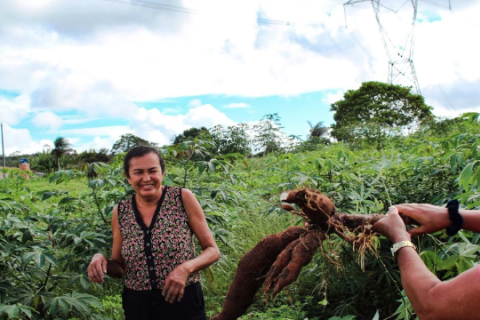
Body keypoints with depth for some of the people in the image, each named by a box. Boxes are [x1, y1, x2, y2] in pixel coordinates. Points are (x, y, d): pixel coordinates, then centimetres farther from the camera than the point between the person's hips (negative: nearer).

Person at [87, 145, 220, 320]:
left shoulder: (183, 198, -10)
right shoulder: (120, 212, -1)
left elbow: (212, 250, -5)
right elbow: (120, 268, 8)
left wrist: (186, 268, -22)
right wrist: (100, 259, -12)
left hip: (183, 301, -2)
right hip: (137, 305, 3)